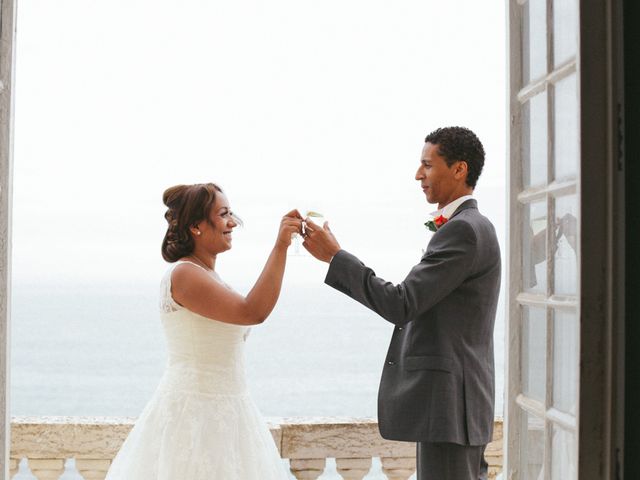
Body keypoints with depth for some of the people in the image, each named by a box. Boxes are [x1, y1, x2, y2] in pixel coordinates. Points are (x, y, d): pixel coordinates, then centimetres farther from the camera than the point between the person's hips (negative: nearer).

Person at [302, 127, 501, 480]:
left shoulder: (464, 230, -15)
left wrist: (334, 256, -14)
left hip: (447, 401, -11)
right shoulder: (467, 228, 18)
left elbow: (401, 305, -20)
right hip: (449, 399, 11)